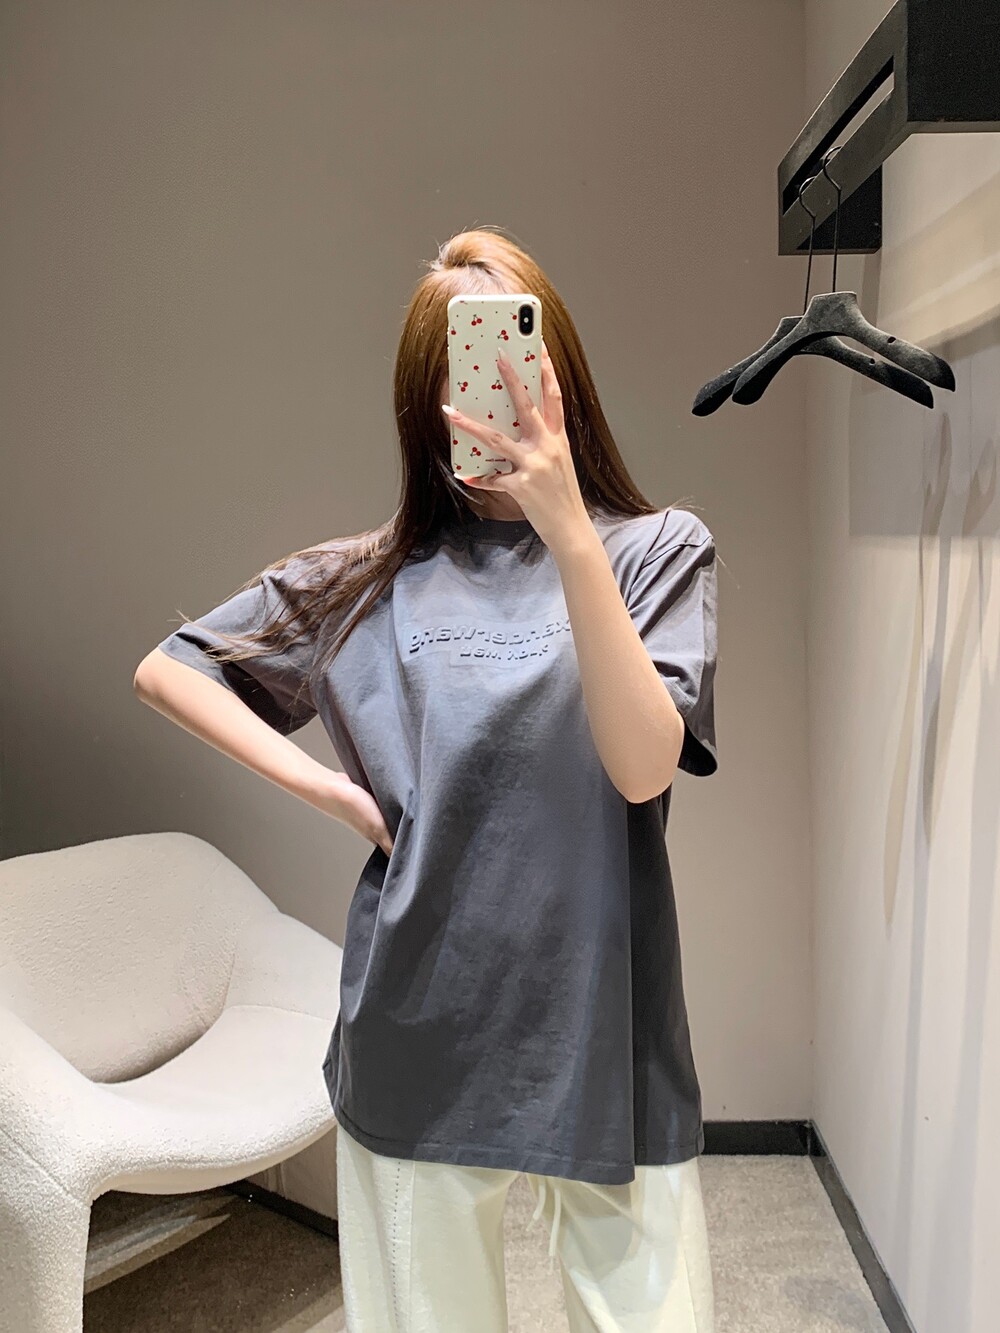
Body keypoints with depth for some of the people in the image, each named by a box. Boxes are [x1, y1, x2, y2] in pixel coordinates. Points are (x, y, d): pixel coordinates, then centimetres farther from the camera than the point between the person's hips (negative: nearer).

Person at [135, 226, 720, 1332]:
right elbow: (166, 670, 11)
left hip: (602, 1034, -1)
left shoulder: (657, 550, -1)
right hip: (419, 1037, 2)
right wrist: (335, 791, 0)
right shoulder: (372, 582, 4)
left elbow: (643, 766, -16)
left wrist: (569, 533, -25)